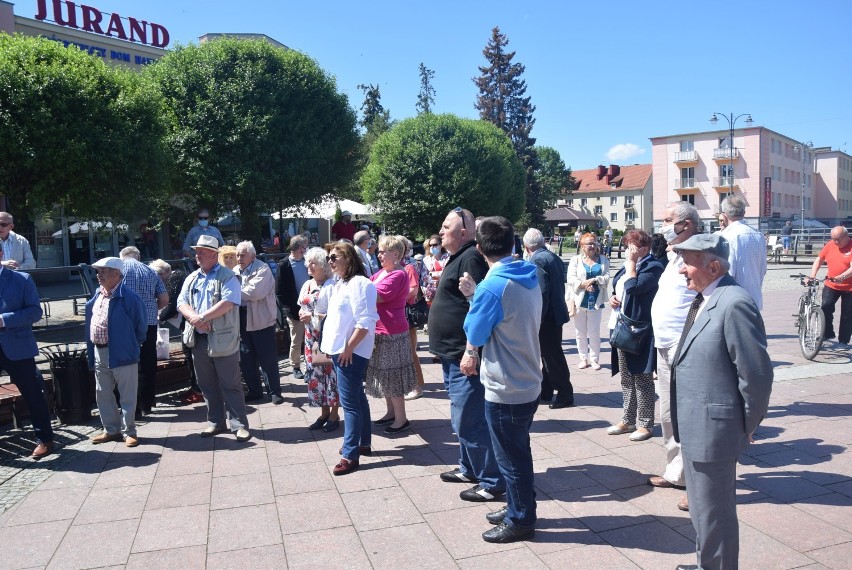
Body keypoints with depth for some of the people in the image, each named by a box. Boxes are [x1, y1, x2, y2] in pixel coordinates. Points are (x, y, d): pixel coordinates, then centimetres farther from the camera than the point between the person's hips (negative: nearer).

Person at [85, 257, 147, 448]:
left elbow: (140, 322, -11)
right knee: (102, 394, 15)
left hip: (121, 353, -8)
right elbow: (91, 319, 21)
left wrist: (134, 344, 0)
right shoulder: (98, 294, 10)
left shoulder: (128, 296, -16)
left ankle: (129, 431, 12)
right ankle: (111, 429, 27)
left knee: (127, 395, 2)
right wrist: (90, 347, 16)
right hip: (99, 352, 8)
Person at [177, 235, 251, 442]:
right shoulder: (192, 278, 14)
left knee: (230, 385, -2)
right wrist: (194, 318, -14)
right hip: (199, 339, 6)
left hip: (223, 339, -6)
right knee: (207, 384, 13)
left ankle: (239, 425, 4)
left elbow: (227, 303, -18)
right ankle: (216, 422, 25)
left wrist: (202, 318, -19)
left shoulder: (227, 277, -5)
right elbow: (182, 303, 6)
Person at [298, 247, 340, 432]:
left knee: (330, 373, -1)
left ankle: (334, 415, 12)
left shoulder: (330, 286, -14)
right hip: (312, 336, 8)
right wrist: (302, 314, 0)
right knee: (315, 373, 11)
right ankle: (324, 413, 24)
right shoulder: (307, 285, 11)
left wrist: (313, 316, -19)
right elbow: (303, 307, 22)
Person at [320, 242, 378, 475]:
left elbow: (365, 322, -22)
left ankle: (350, 455, -3)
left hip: (352, 352, -10)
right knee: (357, 398, 17)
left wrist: (349, 348, -21)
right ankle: (363, 443, 27)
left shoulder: (359, 283, -15)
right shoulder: (340, 284, 15)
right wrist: (332, 345, 17)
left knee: (350, 401, -8)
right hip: (340, 350, 10)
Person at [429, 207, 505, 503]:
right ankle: (469, 468, 36)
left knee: (469, 420, -5)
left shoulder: (471, 258, -17)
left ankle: (491, 482, 6)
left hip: (464, 357, -11)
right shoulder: (458, 257, 16)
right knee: (462, 419, 21)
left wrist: (470, 351, -26)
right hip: (453, 355, 11)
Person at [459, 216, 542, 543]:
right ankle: (518, 508, 37)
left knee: (511, 458, 8)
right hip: (528, 384, 9)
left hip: (504, 389, -9)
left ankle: (520, 521, 23)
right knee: (518, 452, 22)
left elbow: (475, 333, -10)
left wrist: (473, 307, 7)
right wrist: (476, 296, 7)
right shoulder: (530, 279, 4)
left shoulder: (493, 285, -22)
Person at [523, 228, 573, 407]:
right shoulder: (554, 257, 11)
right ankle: (545, 391, 25)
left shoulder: (537, 260, -17)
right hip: (556, 313, 10)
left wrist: (538, 317, -18)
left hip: (546, 316, -10)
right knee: (549, 354, 16)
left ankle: (565, 393, 8)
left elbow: (541, 291, -23)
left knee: (552, 355, -1)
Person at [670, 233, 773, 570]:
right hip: (696, 428, 10)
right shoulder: (702, 301, 9)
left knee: (714, 513, 6)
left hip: (714, 430, -10)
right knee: (702, 508, 24)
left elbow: (757, 373, -20)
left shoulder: (735, 304, -21)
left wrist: (747, 425, -9)